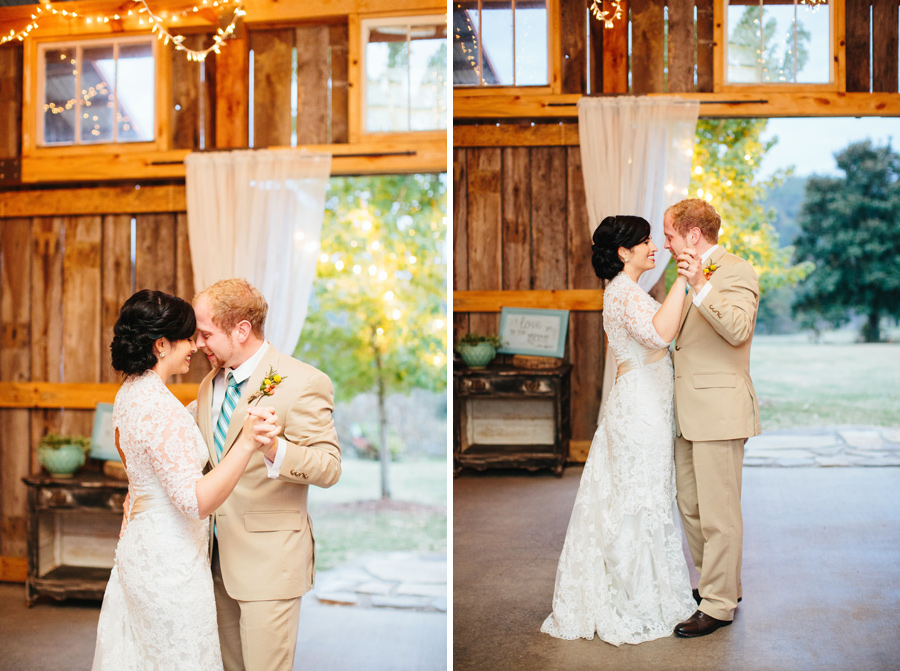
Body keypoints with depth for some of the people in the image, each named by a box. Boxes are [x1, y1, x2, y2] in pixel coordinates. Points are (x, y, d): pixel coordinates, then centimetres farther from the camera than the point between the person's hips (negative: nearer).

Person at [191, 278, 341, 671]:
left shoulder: (303, 383, -16)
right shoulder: (210, 385, 9)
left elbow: (329, 468, -20)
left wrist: (274, 447, -37)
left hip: (268, 560, -7)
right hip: (218, 555, 7)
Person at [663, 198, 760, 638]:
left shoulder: (737, 273, -10)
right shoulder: (696, 275, 19)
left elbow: (738, 328, -27)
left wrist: (699, 285, -32)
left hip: (719, 410, -10)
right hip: (688, 413, 10)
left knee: (718, 513, -2)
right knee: (691, 507, 16)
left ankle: (719, 605, 7)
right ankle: (718, 584, 31)